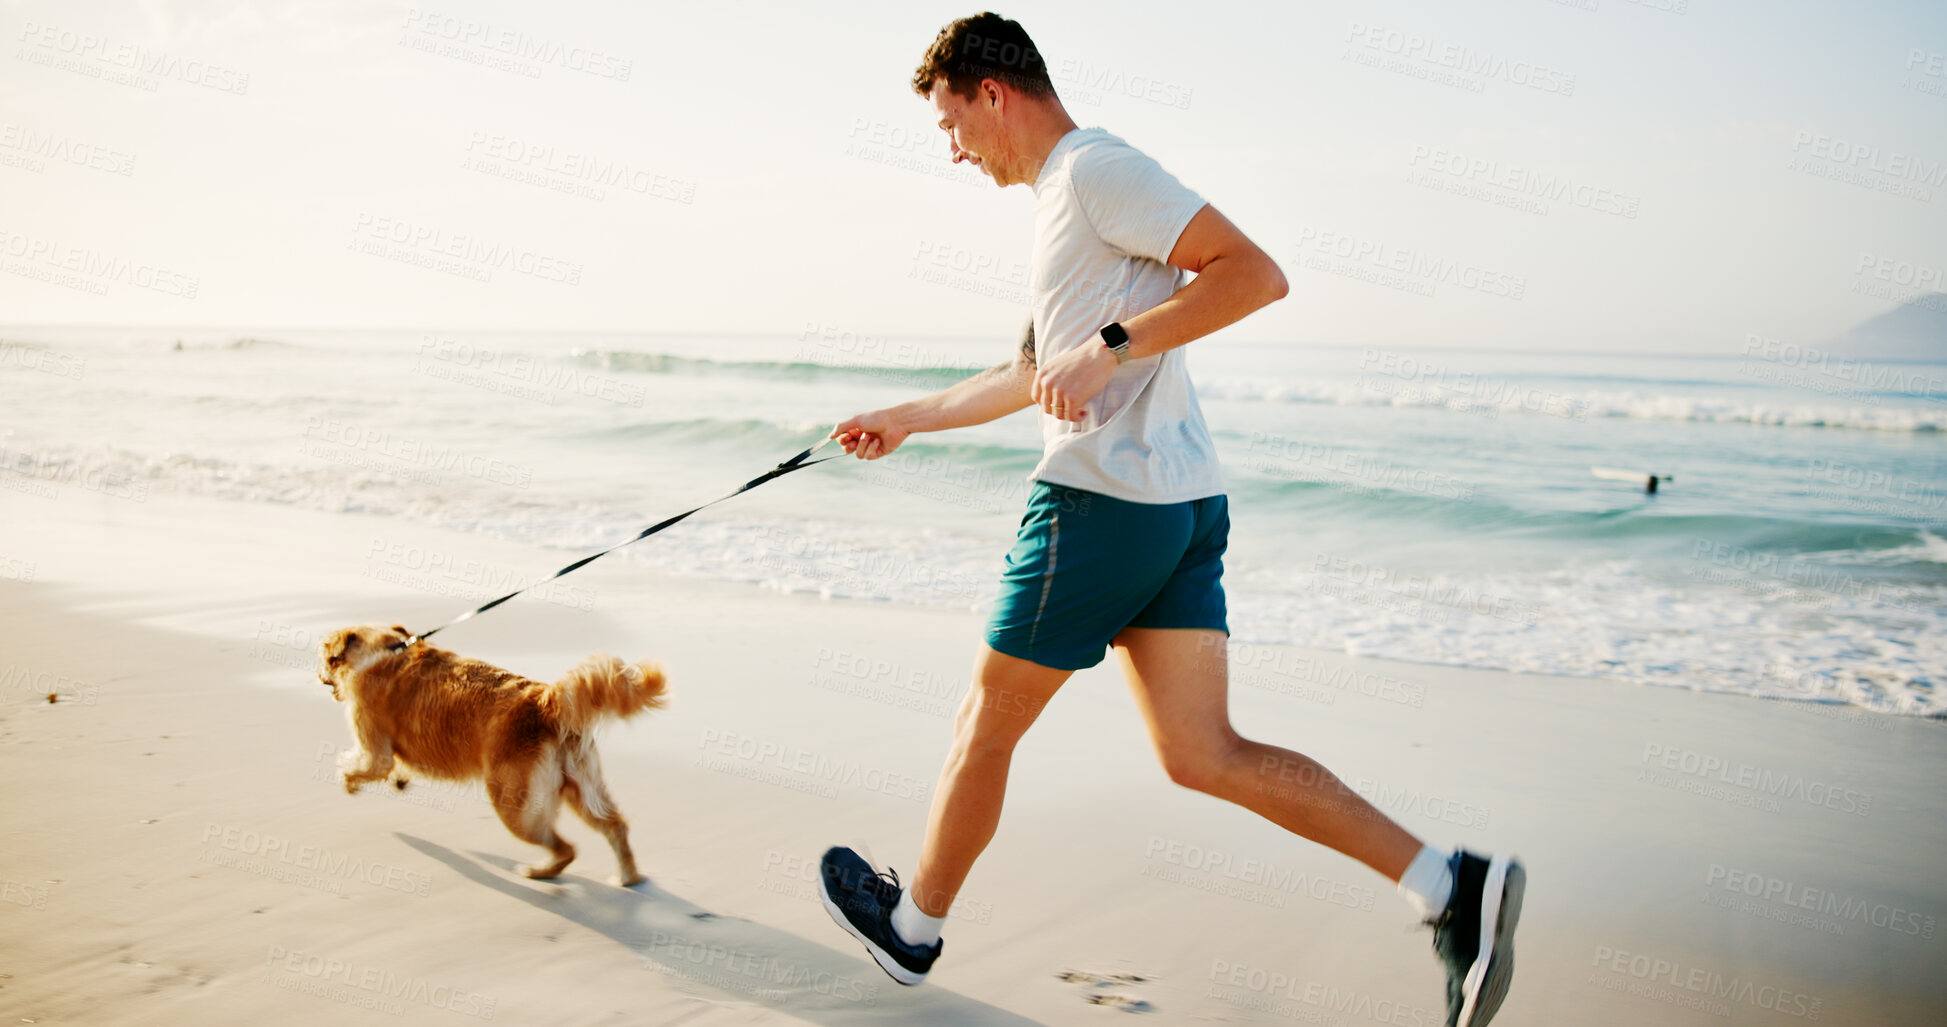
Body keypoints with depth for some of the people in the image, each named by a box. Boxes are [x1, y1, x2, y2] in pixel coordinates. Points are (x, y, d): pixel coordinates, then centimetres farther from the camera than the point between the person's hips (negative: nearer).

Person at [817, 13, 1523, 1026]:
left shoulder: (1095, 168, -7)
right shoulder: (1064, 197, 24)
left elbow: (1256, 272, -18)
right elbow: (1028, 378, 34)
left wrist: (1109, 348, -22)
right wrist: (906, 417, 40)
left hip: (1099, 501, -9)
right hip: (1185, 505, 9)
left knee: (985, 724, 8)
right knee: (1203, 755, 3)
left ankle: (912, 924, 28)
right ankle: (1451, 887, -2)